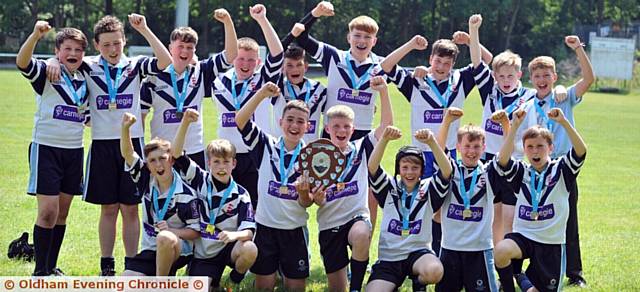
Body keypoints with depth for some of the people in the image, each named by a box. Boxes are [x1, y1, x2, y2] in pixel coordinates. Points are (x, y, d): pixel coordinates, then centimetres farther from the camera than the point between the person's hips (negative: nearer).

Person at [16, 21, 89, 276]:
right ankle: (40, 271, -1)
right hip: (46, 147, -6)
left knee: (62, 214, 10)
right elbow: (22, 62, -28)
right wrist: (36, 35, -42)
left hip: (74, 150, 6)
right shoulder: (46, 73, -6)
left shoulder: (84, 81, 11)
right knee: (48, 211, -10)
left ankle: (52, 267, 21)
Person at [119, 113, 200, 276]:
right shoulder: (147, 181, 0)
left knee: (165, 238, -41)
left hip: (179, 250, -5)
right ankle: (165, 274, 15)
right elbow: (127, 153, -9)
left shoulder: (186, 194, -12)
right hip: (149, 251, 5)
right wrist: (125, 128, -26)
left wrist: (171, 231, -25)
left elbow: (195, 231, -9)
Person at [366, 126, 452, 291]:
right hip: (388, 257, 1)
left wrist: (431, 142, -33)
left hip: (418, 251, -1)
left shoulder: (428, 190, 1)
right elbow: (372, 167, -14)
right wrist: (385, 139, -31)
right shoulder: (389, 188, 3)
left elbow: (446, 171, -18)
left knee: (434, 271, -35)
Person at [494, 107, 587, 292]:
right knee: (501, 250, -33)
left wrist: (563, 122, -30)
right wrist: (515, 126, -25)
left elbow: (581, 151, -20)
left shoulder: (560, 170, -2)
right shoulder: (521, 172, 2)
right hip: (523, 235, 0)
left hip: (552, 243, 0)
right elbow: (503, 160, -19)